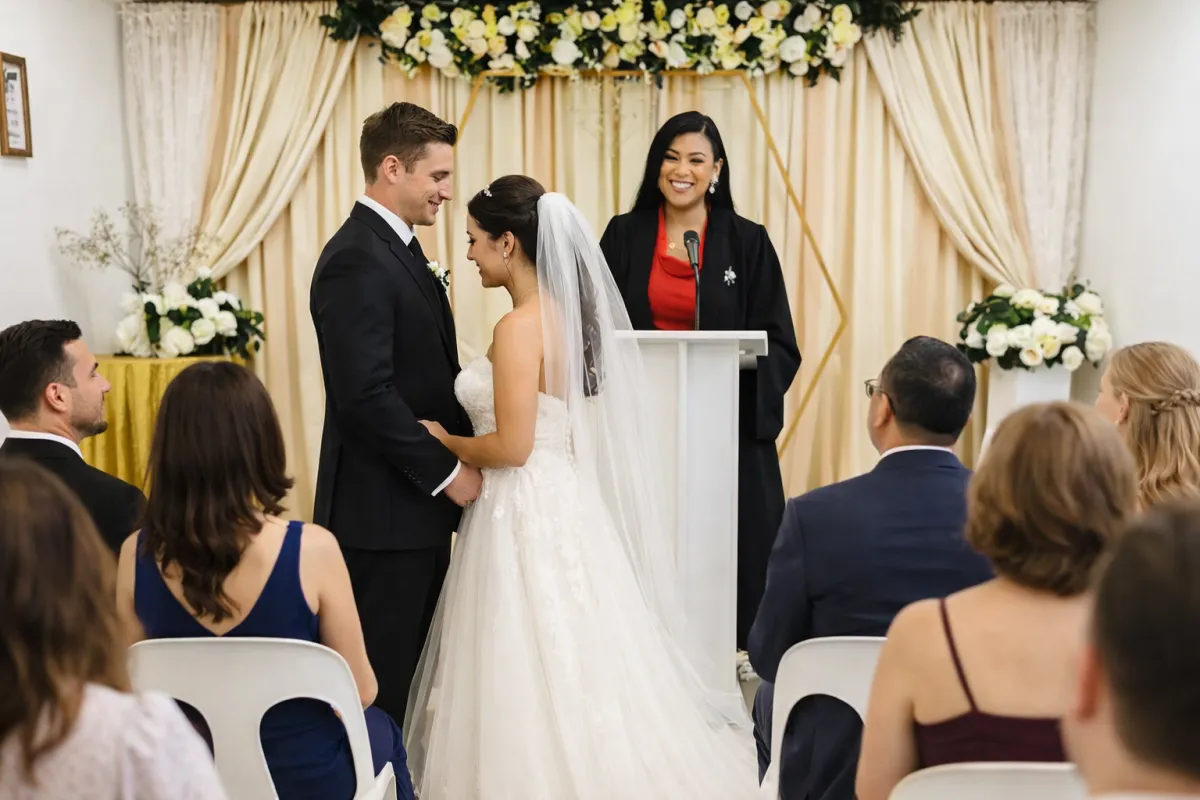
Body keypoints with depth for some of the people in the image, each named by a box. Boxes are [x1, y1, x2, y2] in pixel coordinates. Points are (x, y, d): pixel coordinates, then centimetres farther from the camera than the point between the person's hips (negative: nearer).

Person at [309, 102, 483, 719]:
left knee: (411, 670, 16)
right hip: (384, 510, -10)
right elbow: (366, 394, -24)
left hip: (418, 506, 10)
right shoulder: (357, 259, -17)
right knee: (381, 680, 1)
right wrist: (446, 471, -16)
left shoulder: (398, 248, 14)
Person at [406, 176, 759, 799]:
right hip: (562, 505, 9)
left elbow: (511, 446, -21)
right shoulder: (566, 315, 9)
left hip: (526, 515, -9)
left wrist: (445, 441, -4)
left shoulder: (520, 327, -18)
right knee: (570, 673, 16)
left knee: (527, 682, 1)